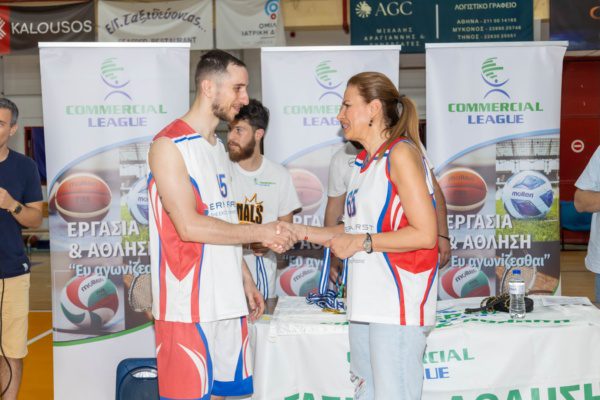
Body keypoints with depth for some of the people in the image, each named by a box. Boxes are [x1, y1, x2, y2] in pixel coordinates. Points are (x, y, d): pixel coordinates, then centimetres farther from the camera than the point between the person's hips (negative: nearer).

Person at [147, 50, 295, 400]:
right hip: (188, 305, -8)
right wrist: (259, 233, -13)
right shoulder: (169, 145, -10)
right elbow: (189, 227, -19)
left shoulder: (219, 148, 16)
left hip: (227, 299, 8)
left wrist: (246, 279, 17)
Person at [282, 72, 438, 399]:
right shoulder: (365, 162, 17)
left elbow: (425, 234, -16)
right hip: (365, 304, 9)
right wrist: (301, 231, 14)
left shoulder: (400, 153, -9)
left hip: (398, 306, -9)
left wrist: (362, 242, -13)